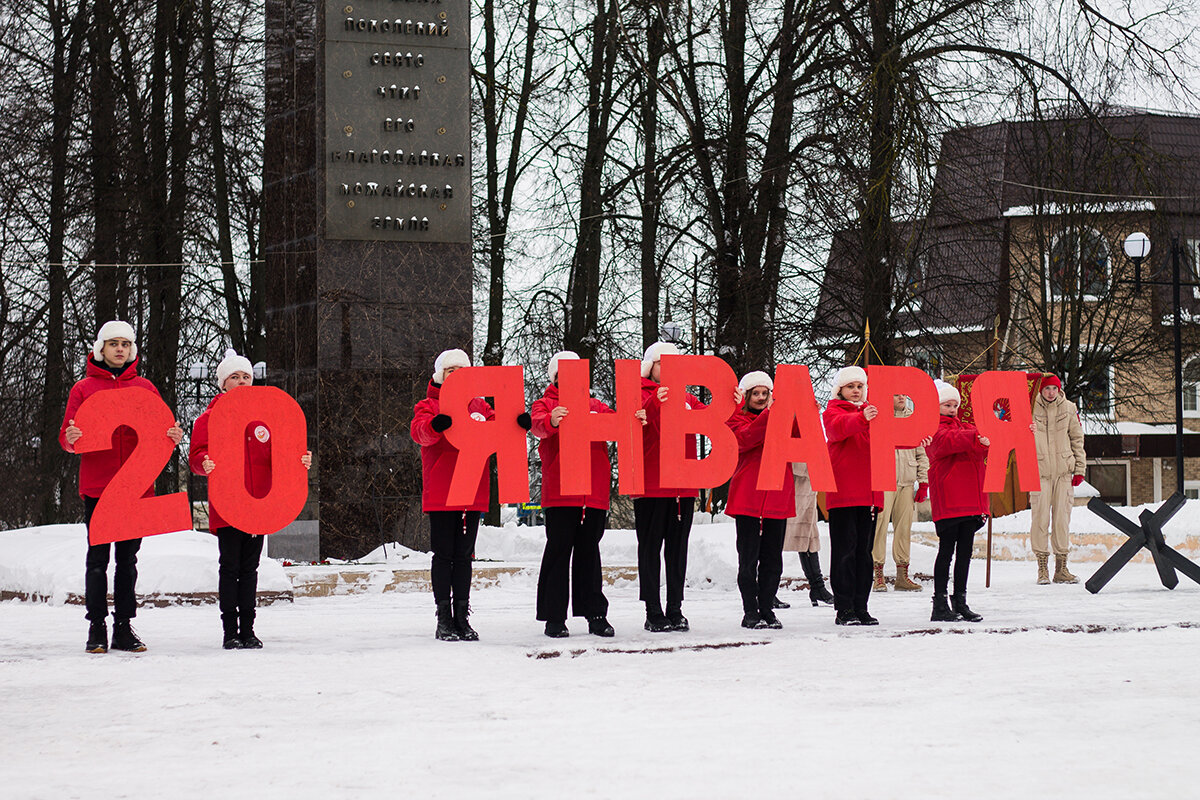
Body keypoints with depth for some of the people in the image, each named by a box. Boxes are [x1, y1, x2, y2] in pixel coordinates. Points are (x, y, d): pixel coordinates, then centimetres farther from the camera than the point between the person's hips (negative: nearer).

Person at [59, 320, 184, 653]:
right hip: (96, 486, -2)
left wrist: (173, 437, -11)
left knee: (128, 559, 5)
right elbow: (66, 437, 4)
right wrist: (71, 437, -20)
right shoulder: (83, 388, 7)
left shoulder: (145, 387, 12)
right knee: (98, 559, -2)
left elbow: (159, 433, 11)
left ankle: (124, 627, 9)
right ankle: (97, 626, 3)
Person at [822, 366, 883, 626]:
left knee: (864, 550, 8)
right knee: (845, 550, -7)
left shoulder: (871, 412, 20)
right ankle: (844, 609, -5)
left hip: (868, 493, 6)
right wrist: (861, 418, -43)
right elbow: (839, 427, -23)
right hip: (842, 493, -6)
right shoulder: (833, 412, 0)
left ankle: (860, 607, 12)